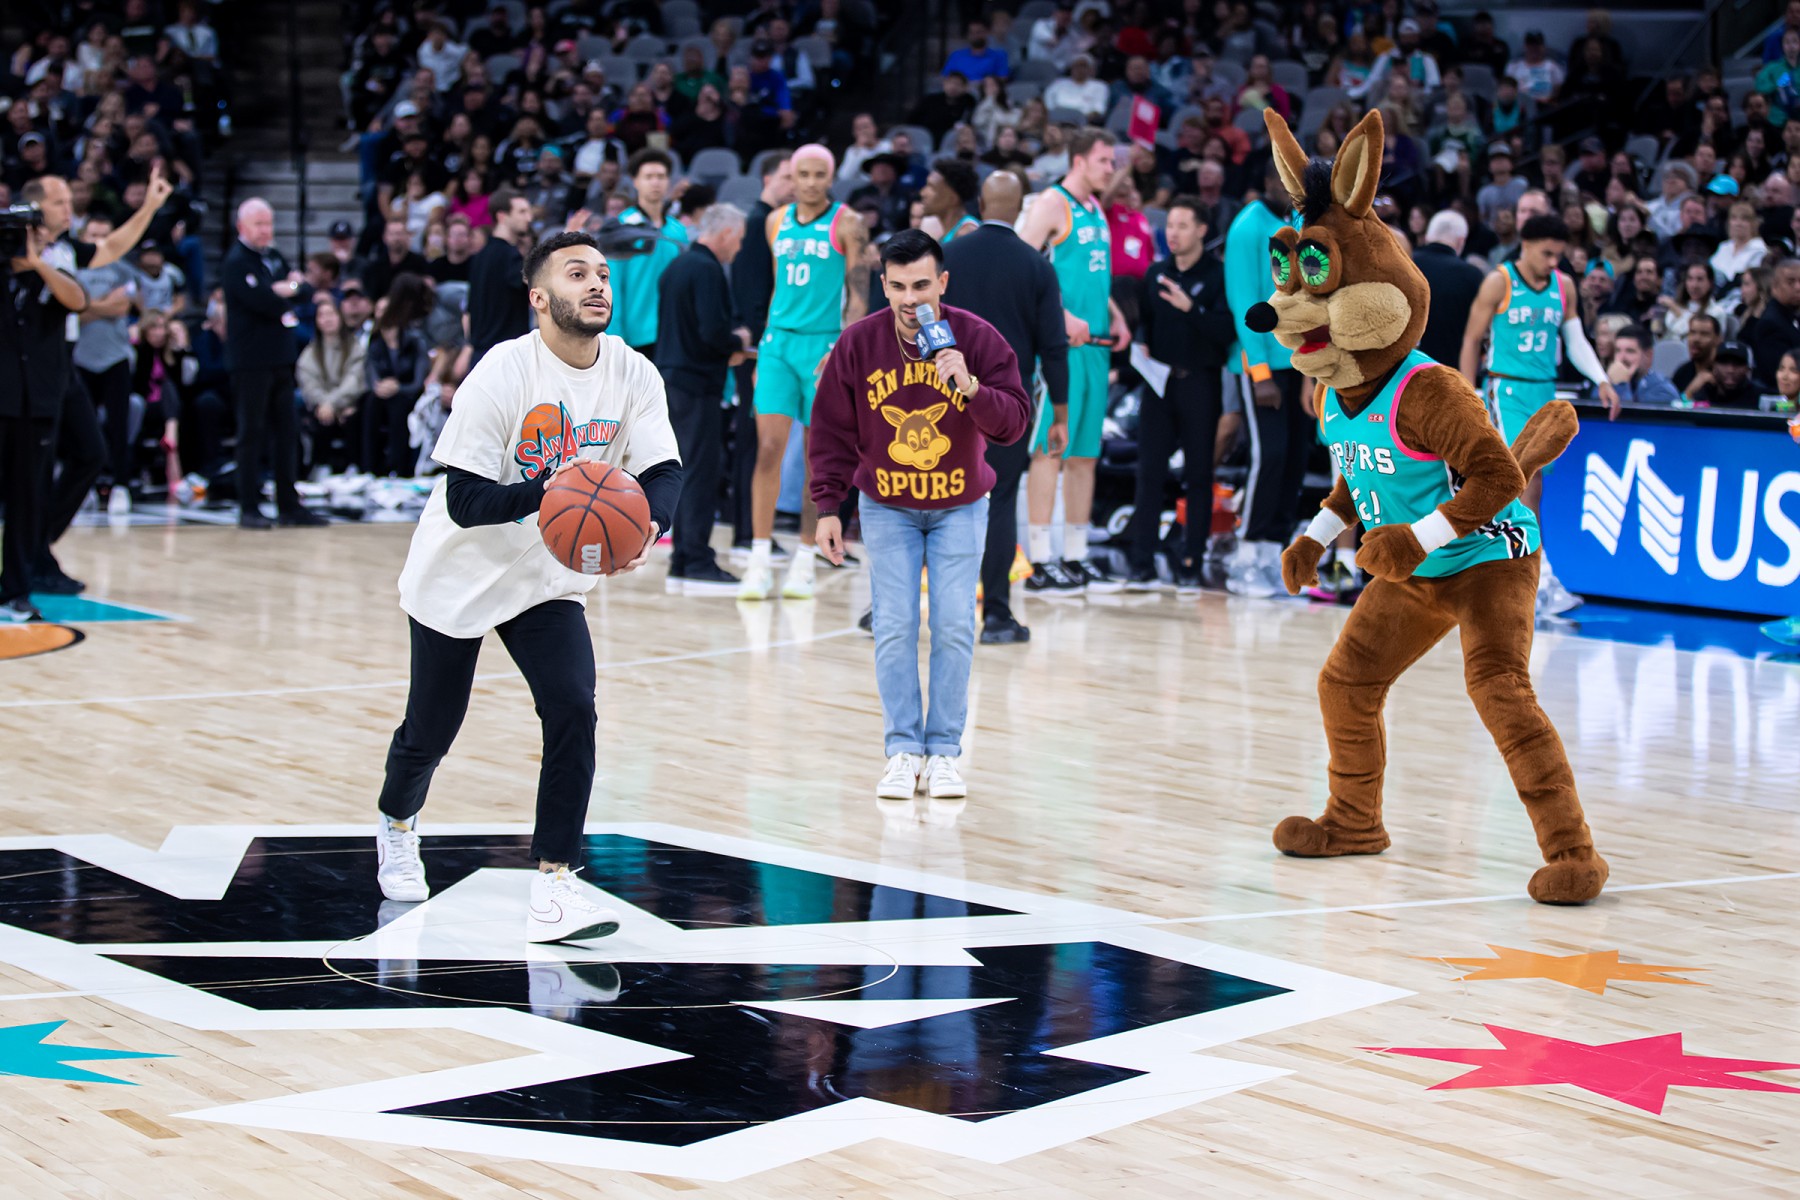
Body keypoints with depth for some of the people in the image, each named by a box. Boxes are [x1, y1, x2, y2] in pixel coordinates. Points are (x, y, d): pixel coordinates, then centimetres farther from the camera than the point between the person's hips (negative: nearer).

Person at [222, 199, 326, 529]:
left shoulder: (274, 257, 16)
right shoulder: (236, 263, -10)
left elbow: (305, 292, 9)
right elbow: (265, 303, -22)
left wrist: (286, 290, -10)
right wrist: (290, 292, -5)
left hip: (281, 359, 8)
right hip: (251, 362, -8)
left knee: (285, 433, 9)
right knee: (252, 433, -3)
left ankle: (288, 504, 15)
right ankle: (249, 508, 1)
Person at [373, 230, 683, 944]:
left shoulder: (633, 376, -12)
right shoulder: (503, 373, -25)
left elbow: (665, 472, -14)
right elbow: (464, 500, -27)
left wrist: (645, 525, -37)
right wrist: (552, 487, -44)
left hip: (549, 582, 3)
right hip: (460, 575, -3)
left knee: (573, 710, -18)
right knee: (430, 731, 11)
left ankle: (553, 887, -14)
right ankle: (397, 826, 45)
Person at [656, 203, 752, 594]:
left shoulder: (677, 266, 16)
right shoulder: (707, 270, -14)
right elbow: (712, 330, -23)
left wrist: (726, 348, 14)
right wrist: (738, 342, -3)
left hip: (672, 381, 10)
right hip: (697, 385, -10)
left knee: (688, 474, 13)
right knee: (702, 473, -7)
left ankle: (682, 563, 15)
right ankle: (698, 565, -6)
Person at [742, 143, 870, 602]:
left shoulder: (846, 225, -3)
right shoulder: (777, 222, 11)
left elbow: (860, 294, -7)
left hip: (825, 342, -3)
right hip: (779, 340, 3)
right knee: (769, 448, -7)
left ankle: (804, 562, 11)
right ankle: (760, 558, -6)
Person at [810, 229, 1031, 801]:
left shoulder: (977, 338, -17)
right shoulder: (857, 343, -14)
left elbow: (1014, 422, -21)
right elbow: (832, 430, -4)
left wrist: (971, 387, -38)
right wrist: (827, 506, -6)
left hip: (959, 506, 0)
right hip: (887, 507, 1)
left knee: (954, 629, -4)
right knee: (894, 628, -5)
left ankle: (944, 753, 6)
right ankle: (902, 752, 4)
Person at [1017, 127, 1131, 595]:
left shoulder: (1096, 212, 18)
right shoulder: (1052, 205, -8)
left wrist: (1115, 317, 13)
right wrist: (1063, 317, -22)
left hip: (1094, 344, 9)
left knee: (1085, 452, 10)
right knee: (1050, 448, -8)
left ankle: (1075, 556, 15)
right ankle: (1040, 562, -8)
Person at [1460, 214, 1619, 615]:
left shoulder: (1564, 286, 9)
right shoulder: (1498, 283, -6)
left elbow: (1575, 339, 14)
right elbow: (1472, 340, -2)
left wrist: (1602, 380, 0)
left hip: (1545, 391, 6)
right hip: (1508, 387, -6)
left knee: (1531, 486, 7)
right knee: (1526, 477, -15)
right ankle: (1543, 580, -22)